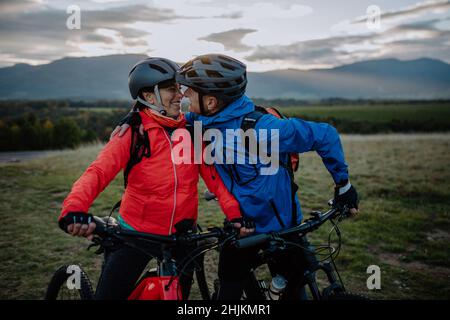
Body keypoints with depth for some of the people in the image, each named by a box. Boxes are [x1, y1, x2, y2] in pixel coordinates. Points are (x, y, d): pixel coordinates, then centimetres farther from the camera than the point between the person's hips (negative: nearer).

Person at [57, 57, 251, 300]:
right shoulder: (133, 132, -11)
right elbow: (98, 171, -23)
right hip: (136, 233, -3)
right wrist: (75, 208, -41)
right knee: (109, 294, 2)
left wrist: (234, 214, -20)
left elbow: (214, 175, -5)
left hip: (181, 236, 3)